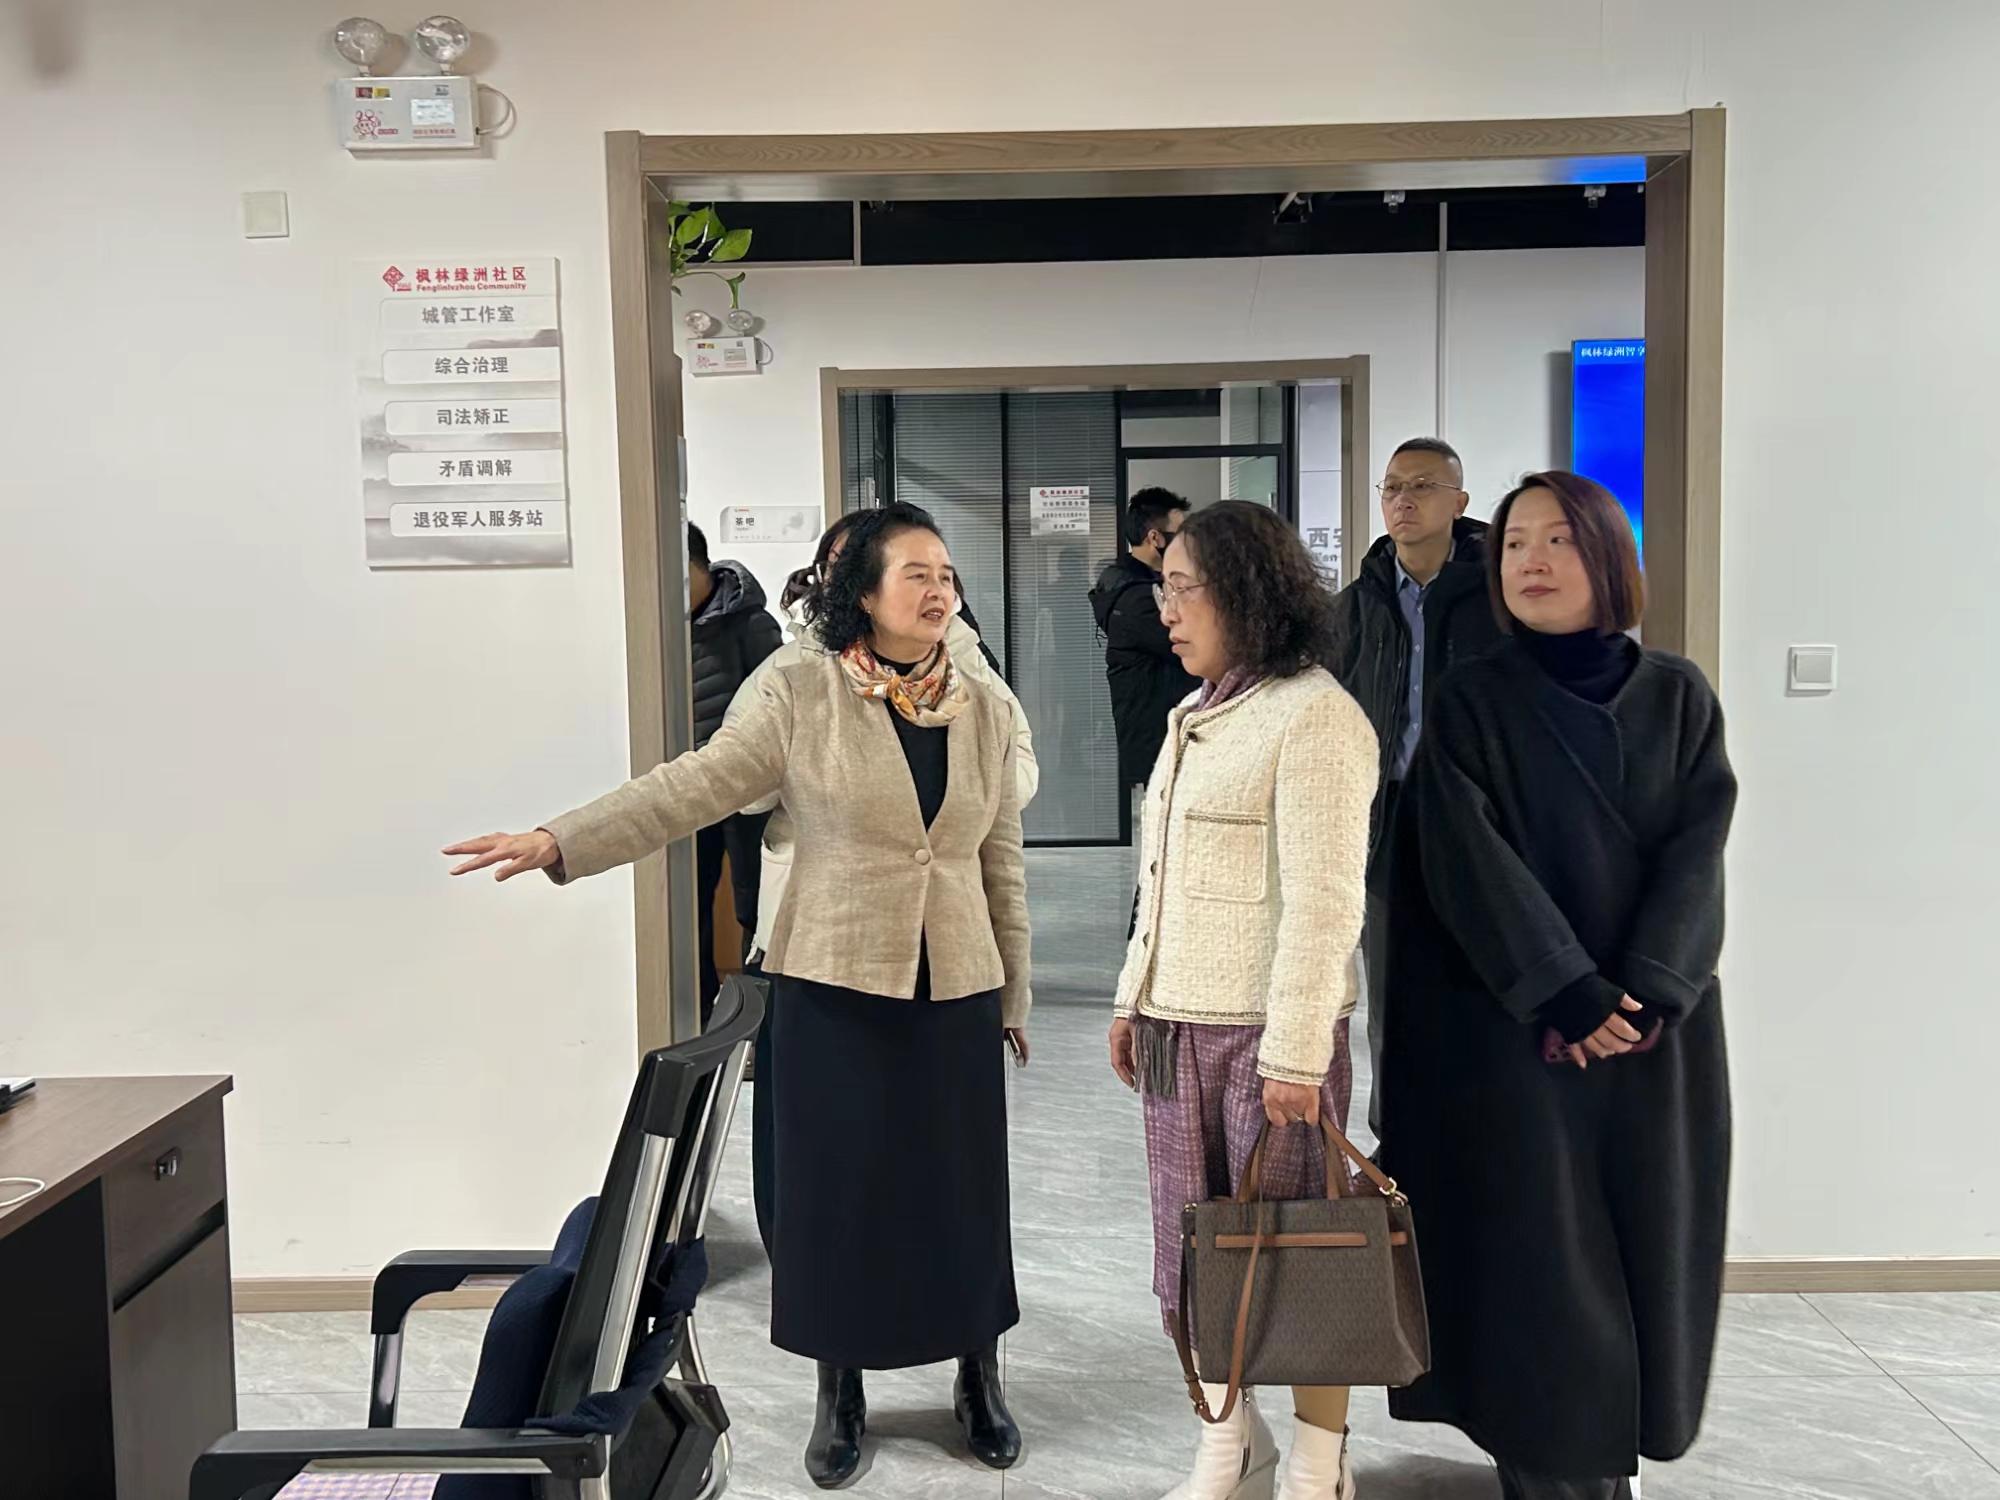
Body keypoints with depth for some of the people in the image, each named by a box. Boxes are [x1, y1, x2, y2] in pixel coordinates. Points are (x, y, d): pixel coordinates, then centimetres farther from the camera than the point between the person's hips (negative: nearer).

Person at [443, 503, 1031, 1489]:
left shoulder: (983, 712, 5)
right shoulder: (801, 696, -5)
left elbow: (1003, 867, 9)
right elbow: (692, 788, -11)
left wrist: (1015, 997, 12)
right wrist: (558, 843, -22)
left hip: (956, 992, 3)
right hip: (835, 989, -2)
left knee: (964, 1189, 10)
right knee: (835, 1186, 6)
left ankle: (979, 1381, 31)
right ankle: (840, 1394, 26)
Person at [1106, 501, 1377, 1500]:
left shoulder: (1314, 715, -12)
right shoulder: (1196, 717, 13)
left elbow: (1323, 900, -17)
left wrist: (1294, 1050, -19)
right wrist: (1135, 998, 18)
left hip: (1267, 1030, -8)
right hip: (1180, 1024, 8)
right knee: (1193, 1246, 14)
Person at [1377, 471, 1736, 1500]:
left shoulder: (1679, 697, 5)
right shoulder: (1469, 704, -2)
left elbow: (1697, 847, -4)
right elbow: (1471, 863, -12)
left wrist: (1646, 991, -17)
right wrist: (1571, 995, -20)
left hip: (1658, 1019, 3)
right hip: (1516, 1025, -2)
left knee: (1645, 1245, 8)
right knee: (1538, 1251, 0)